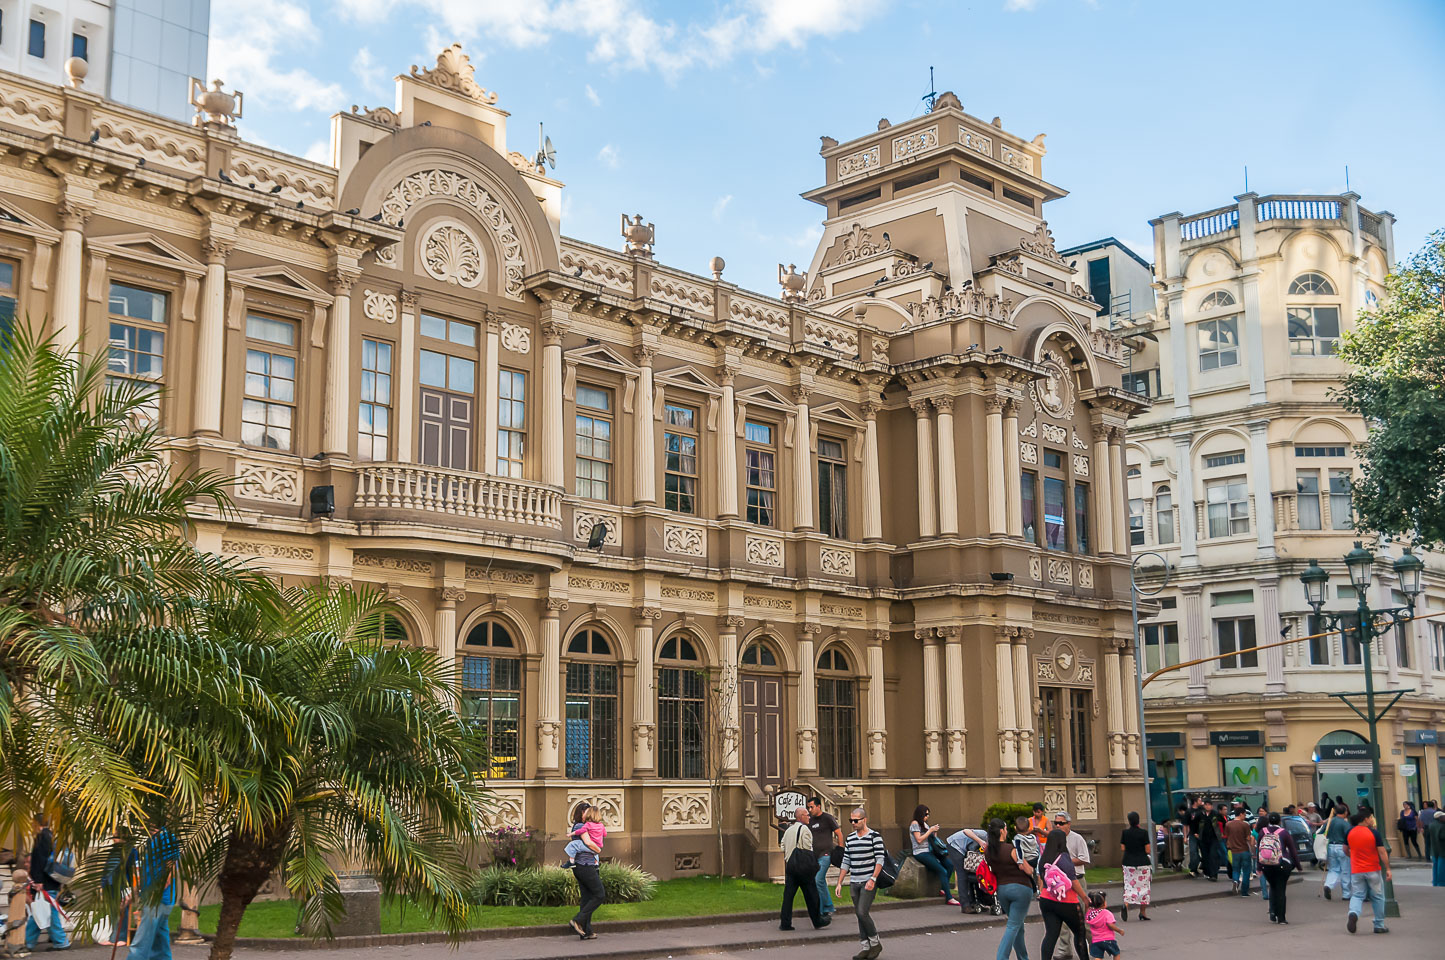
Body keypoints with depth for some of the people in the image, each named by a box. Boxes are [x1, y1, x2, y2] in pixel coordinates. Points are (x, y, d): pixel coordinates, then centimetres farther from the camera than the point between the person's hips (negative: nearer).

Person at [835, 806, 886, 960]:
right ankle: (866, 947, 12)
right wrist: (839, 883, 12)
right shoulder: (850, 838, 13)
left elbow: (880, 860, -11)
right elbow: (846, 862, 17)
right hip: (855, 882, 6)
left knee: (862, 912, -14)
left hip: (869, 882, -6)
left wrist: (873, 879, -22)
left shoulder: (875, 836, -6)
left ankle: (875, 942, 3)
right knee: (859, 915, 6)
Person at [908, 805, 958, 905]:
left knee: (950, 866, -11)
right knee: (942, 871, -22)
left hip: (929, 851, 8)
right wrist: (930, 830, -10)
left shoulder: (924, 824, 20)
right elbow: (919, 840, -13)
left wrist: (934, 832, 3)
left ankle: (943, 889, -3)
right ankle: (949, 898, -23)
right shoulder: (915, 824, -5)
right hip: (920, 853, -8)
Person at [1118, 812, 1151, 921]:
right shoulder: (1143, 832, -10)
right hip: (1142, 862, -2)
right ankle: (1143, 912, 13)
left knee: (1129, 885, 8)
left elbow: (1122, 848, 1)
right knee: (1143, 886, 10)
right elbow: (1147, 850, -11)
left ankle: (1126, 904, -20)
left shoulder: (1125, 832, -3)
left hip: (1129, 862, 2)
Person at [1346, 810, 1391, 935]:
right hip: (1373, 870, -2)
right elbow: (1382, 852, -12)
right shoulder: (1374, 833, -11)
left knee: (1357, 896, 5)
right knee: (1377, 897, 12)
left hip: (1356, 871, 2)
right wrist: (1387, 869, -5)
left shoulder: (1350, 832, 1)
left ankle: (1353, 913, -25)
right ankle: (1379, 925, 18)